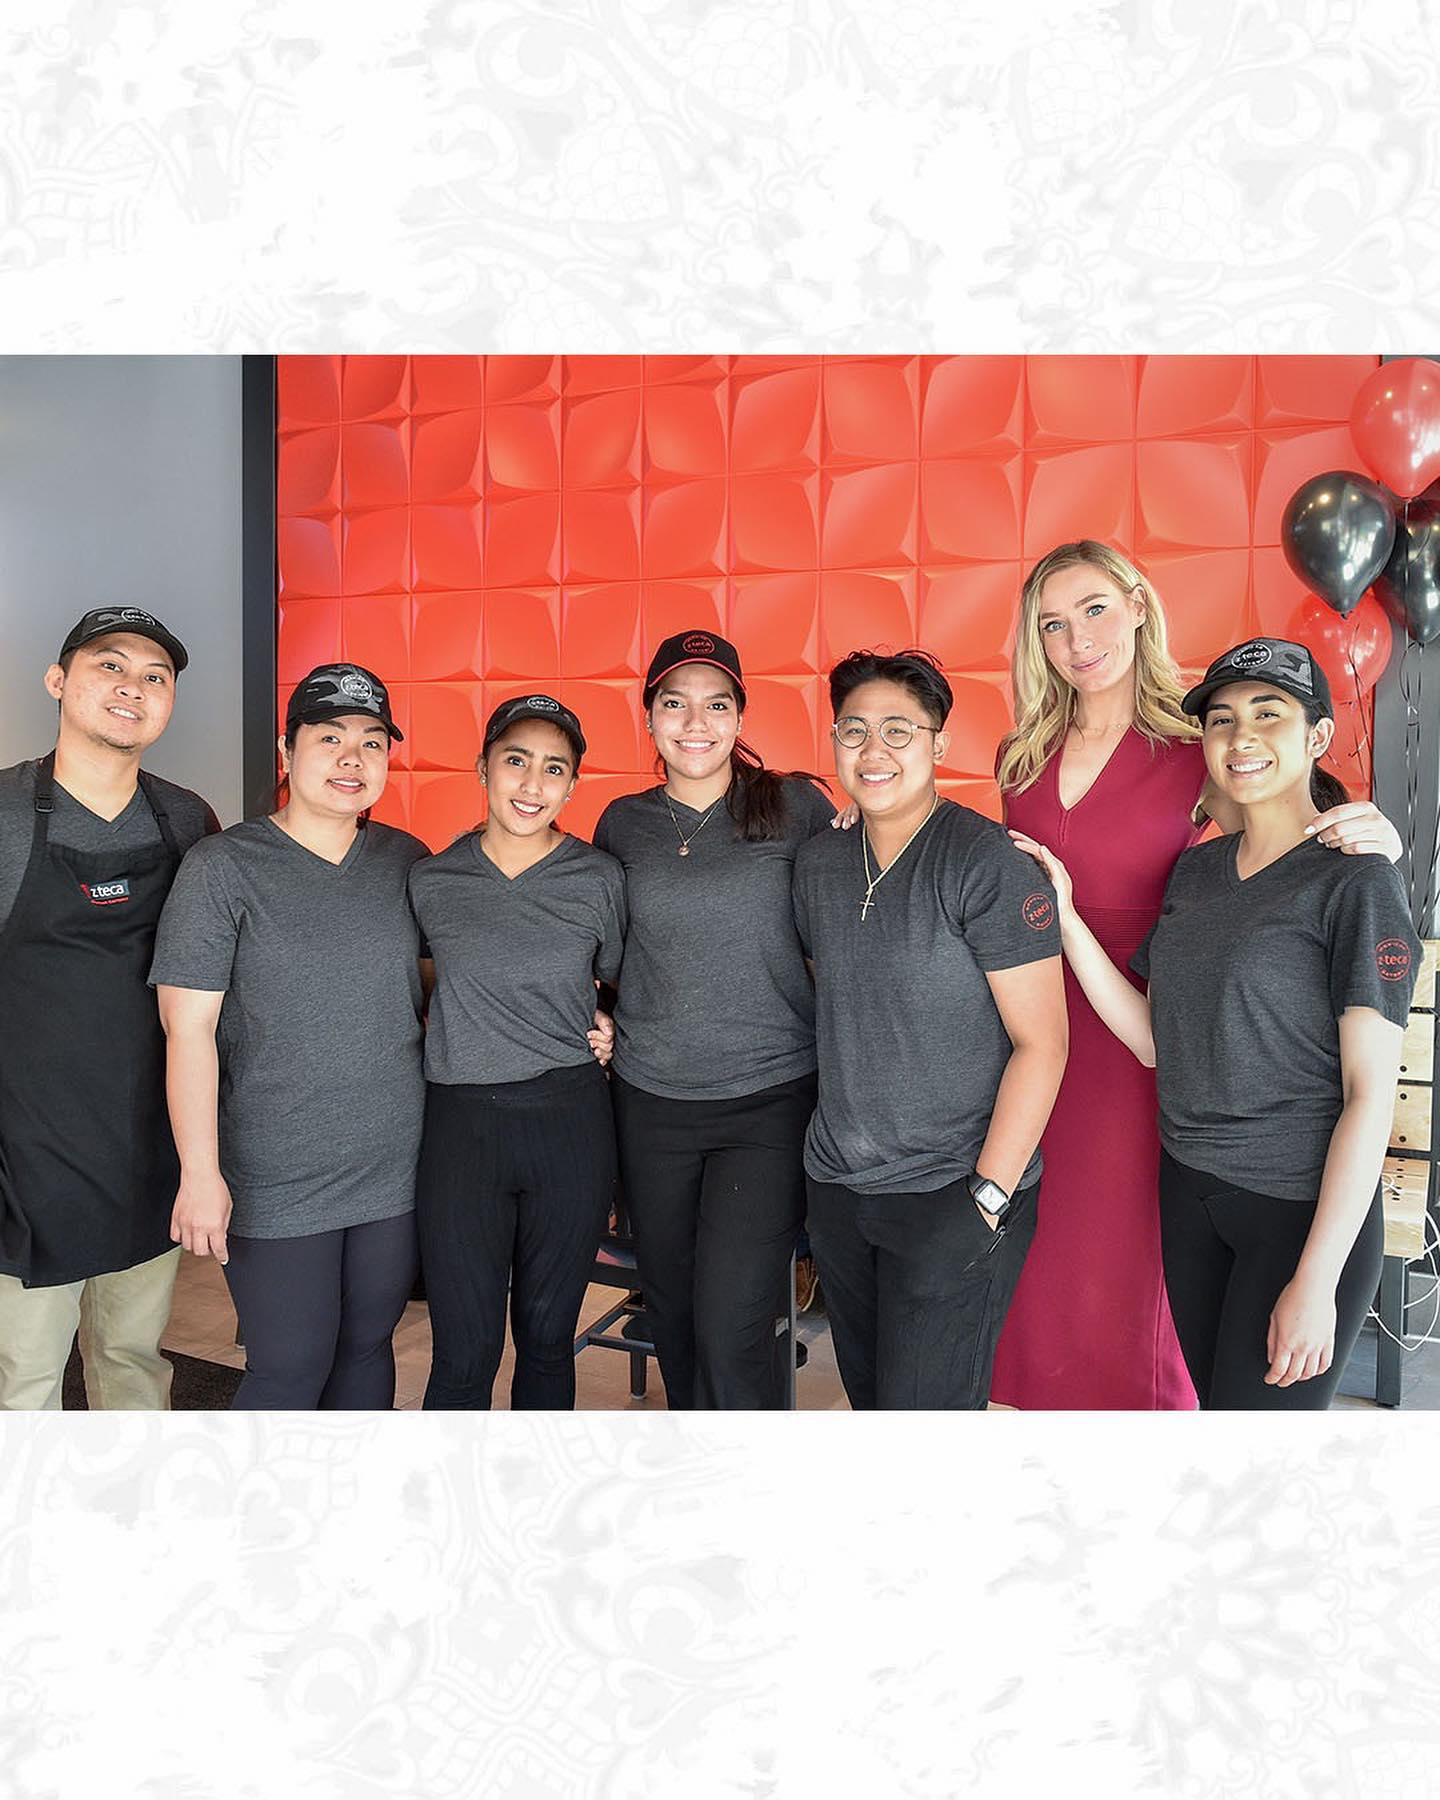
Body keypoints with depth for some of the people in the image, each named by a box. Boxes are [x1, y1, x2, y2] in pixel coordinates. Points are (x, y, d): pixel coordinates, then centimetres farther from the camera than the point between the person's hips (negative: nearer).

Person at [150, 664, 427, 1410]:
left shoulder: (406, 860, 4)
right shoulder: (223, 866, -8)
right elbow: (188, 1026, -10)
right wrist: (200, 1171, -14)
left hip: (397, 1168, 4)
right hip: (277, 1181, -4)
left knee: (367, 1349, 16)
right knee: (290, 1370, 2)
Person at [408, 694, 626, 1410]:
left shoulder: (600, 879, -1)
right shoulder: (431, 881, 0)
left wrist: (605, 1026, 1)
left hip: (570, 1118, 1)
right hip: (461, 1120, 0)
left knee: (547, 1339, 14)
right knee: (464, 1356, 3)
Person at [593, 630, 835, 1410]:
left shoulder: (796, 806, -2)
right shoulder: (622, 823, 6)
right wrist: (598, 1019, 6)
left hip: (770, 1097, -3)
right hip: (651, 1102, 3)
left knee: (732, 1328, -7)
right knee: (671, 1314, 15)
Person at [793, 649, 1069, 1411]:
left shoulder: (983, 860, -14)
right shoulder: (819, 861, 5)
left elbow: (1041, 1041, -15)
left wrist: (987, 1196, -17)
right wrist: (838, 1136, 11)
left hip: (952, 1194, -6)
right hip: (835, 1186, 6)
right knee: (866, 1395, 19)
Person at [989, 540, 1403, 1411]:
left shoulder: (1194, 749, -4)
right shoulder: (1023, 756, 7)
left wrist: (1374, 838, -21)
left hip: (1132, 1037, -3)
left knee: (1119, 1268, 8)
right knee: (1025, 1264, 13)